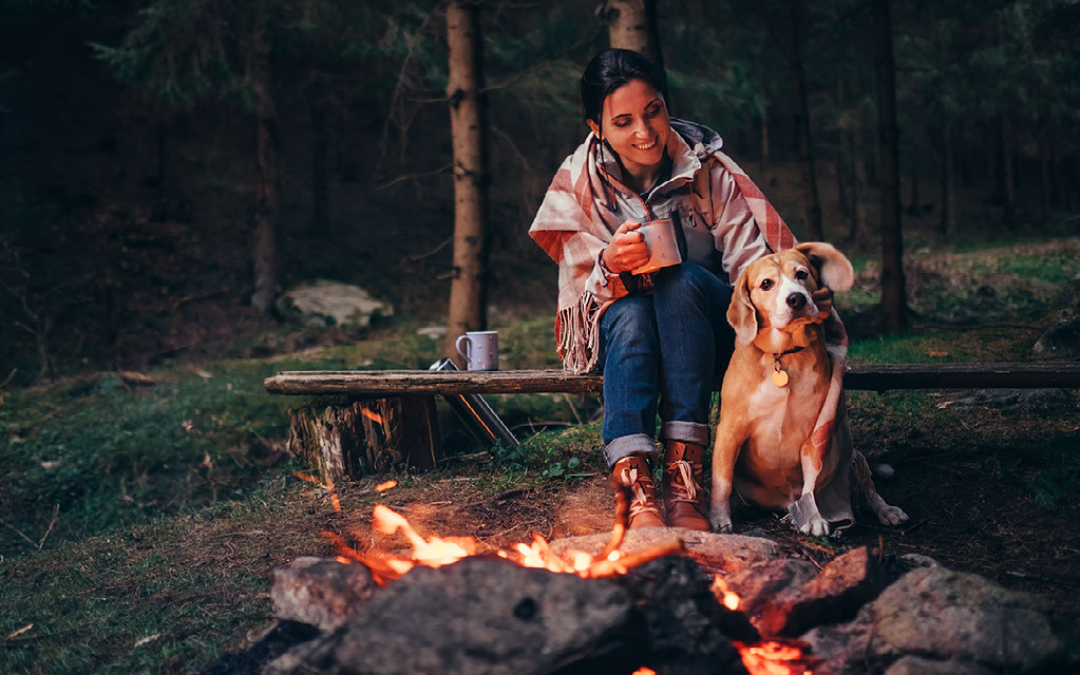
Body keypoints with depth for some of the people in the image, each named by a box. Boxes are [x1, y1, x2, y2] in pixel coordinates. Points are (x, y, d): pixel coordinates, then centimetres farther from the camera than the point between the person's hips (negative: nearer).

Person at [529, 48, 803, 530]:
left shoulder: (708, 169, -8)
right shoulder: (578, 184, -5)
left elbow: (753, 264, -13)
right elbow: (579, 289, -7)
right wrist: (611, 265, -31)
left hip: (707, 331, 0)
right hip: (622, 334, 1)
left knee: (683, 280, -33)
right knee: (631, 313, -34)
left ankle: (684, 472, -41)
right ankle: (635, 488, -49)